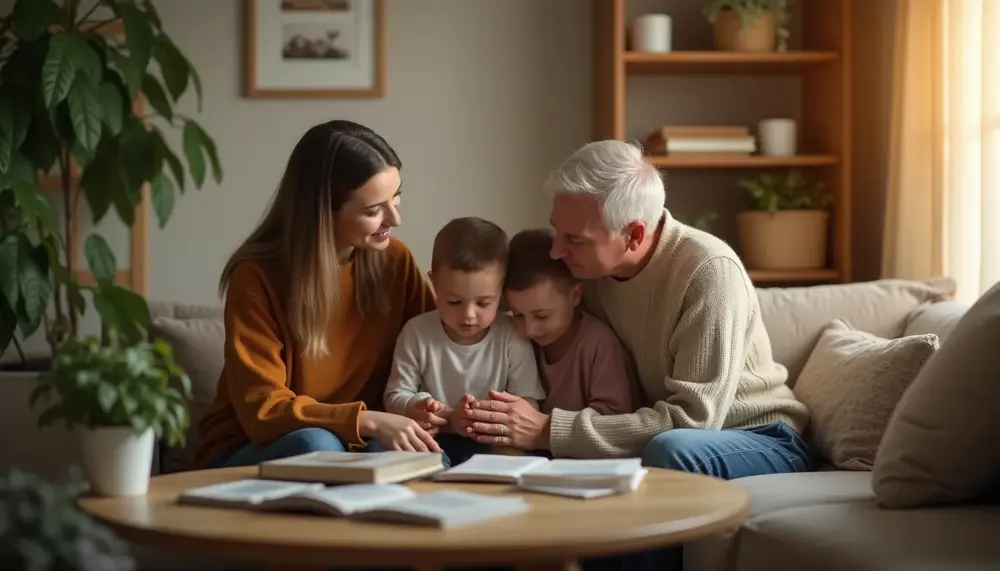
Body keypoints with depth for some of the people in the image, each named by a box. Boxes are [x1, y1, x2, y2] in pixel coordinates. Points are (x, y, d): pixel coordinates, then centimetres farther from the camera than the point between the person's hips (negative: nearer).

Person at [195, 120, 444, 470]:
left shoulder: (393, 260, -4)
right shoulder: (258, 276, -17)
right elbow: (263, 411, -21)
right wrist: (368, 420, -35)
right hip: (250, 452, -3)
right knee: (316, 444, -35)